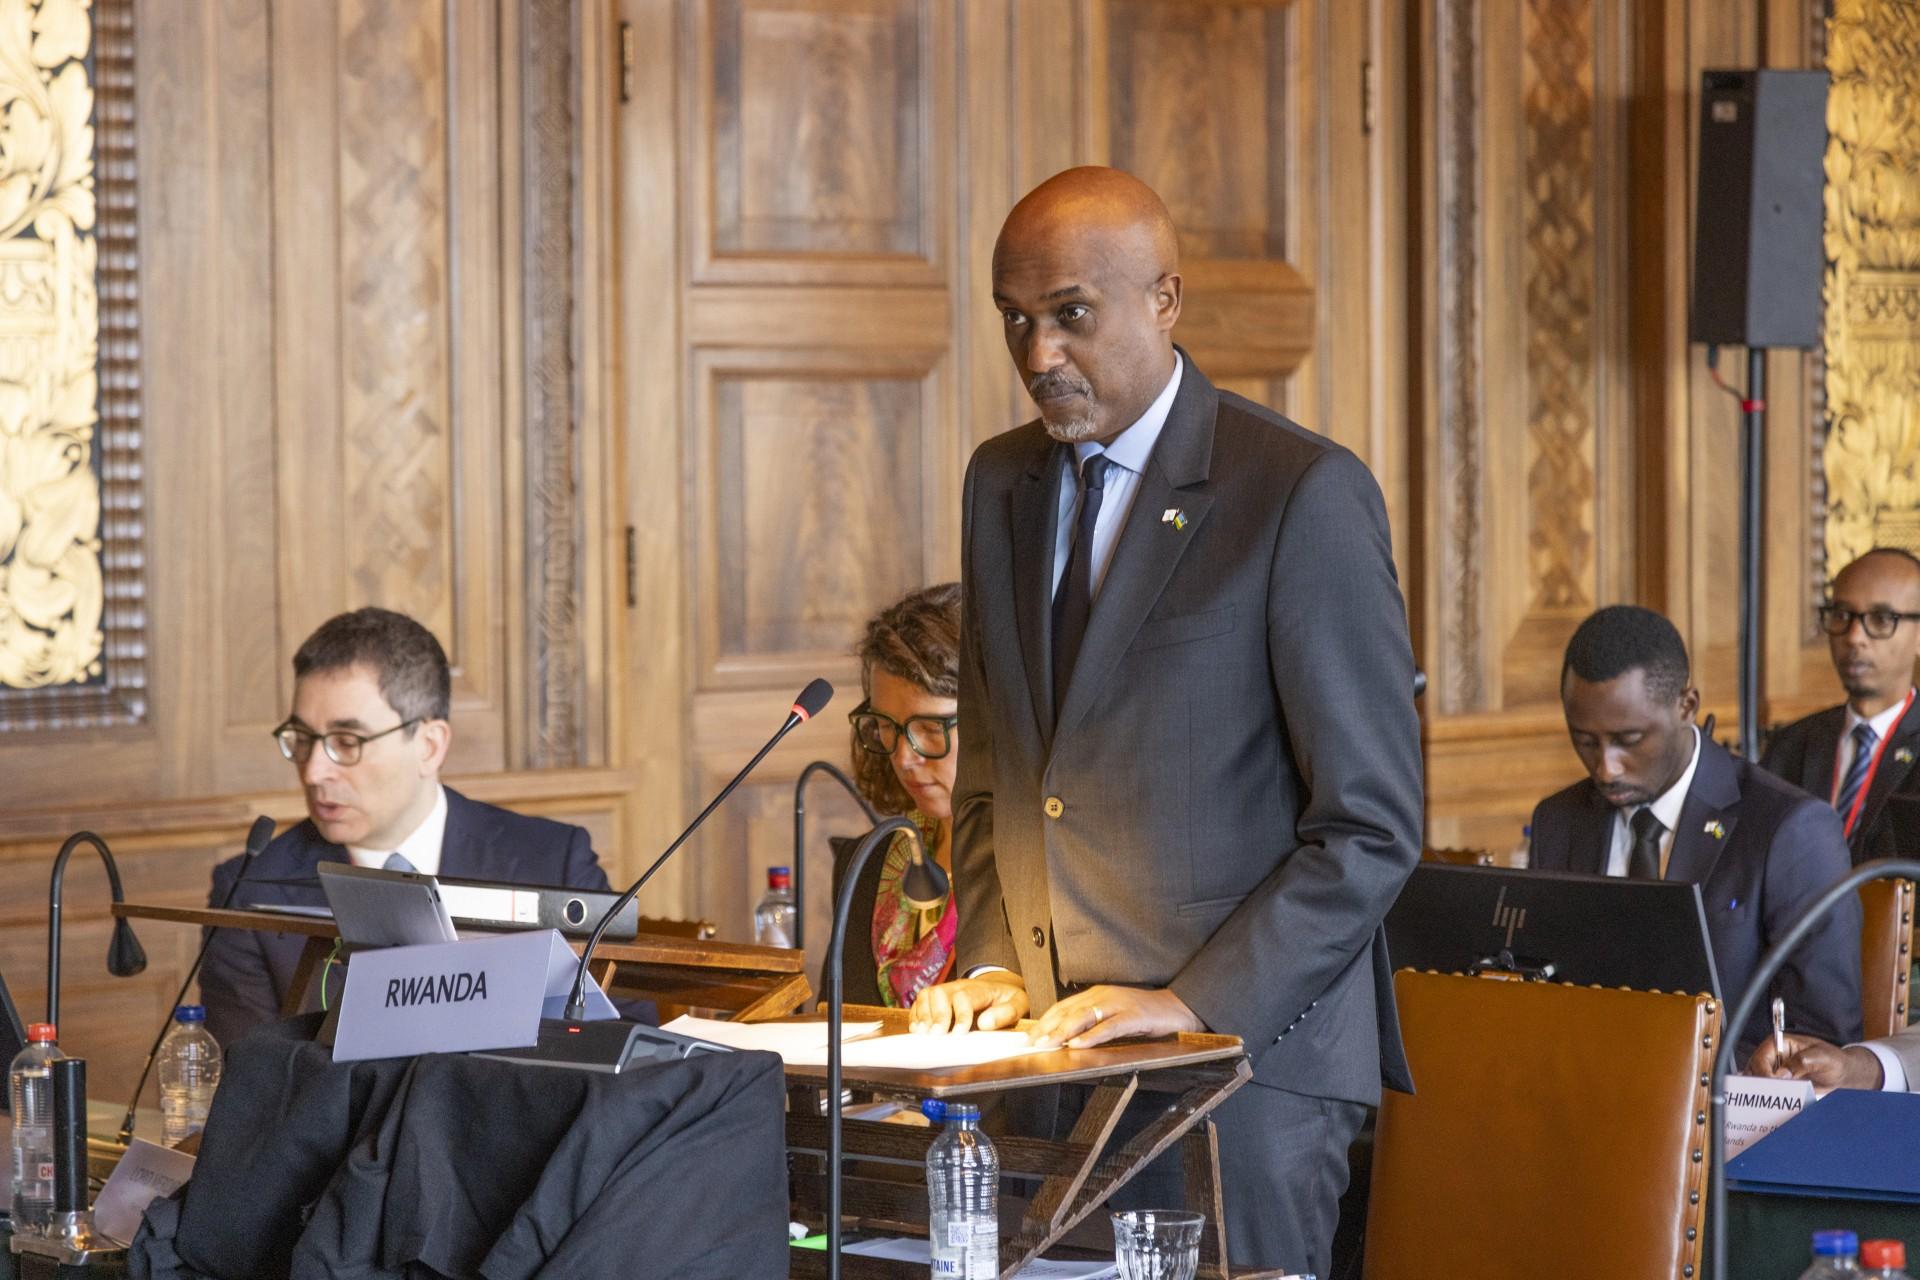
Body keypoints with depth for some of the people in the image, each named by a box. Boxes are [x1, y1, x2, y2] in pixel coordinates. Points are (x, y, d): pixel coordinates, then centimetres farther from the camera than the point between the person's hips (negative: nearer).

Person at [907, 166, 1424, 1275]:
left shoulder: (1306, 494, -9)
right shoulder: (1003, 482, 12)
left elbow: (1372, 828, -11)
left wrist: (1195, 1004, -15)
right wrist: (993, 966, 6)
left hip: (1245, 1051, -5)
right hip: (1055, 1040, 5)